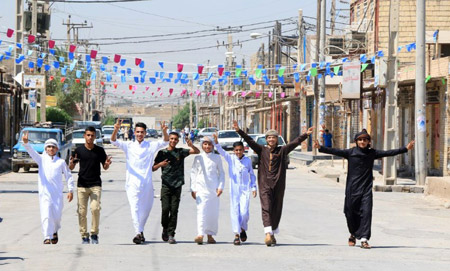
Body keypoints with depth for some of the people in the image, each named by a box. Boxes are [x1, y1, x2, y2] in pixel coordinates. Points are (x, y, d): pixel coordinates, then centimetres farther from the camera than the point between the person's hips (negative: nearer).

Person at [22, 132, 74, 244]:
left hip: (57, 193, 1)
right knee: (46, 215, -12)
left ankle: (54, 231, 32)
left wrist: (70, 190, 7)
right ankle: (47, 237, -11)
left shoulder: (61, 162, 9)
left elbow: (68, 176, 13)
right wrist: (25, 143, -27)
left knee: (57, 216, 4)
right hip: (44, 192, -1)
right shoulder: (41, 159, 8)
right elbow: (32, 152, -8)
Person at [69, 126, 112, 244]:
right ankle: (84, 236, 7)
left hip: (96, 185, -1)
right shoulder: (79, 150, 4)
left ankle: (94, 234, -1)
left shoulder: (100, 150, 6)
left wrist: (107, 164, -11)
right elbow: (71, 168, 7)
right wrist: (71, 163, -16)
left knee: (95, 208, -14)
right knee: (82, 211, -1)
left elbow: (105, 167, 12)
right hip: (82, 185, 1)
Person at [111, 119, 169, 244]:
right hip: (133, 182, -2)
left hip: (147, 182, 2)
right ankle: (138, 233, -25)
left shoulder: (151, 146, 8)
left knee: (146, 208, 10)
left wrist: (164, 131, -19)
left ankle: (140, 231, 28)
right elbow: (114, 141, -4)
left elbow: (165, 142, 2)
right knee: (134, 207, -16)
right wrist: (116, 130, -24)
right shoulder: (129, 146, 6)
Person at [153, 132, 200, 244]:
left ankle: (171, 234, -4)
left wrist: (191, 145, -17)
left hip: (177, 185, 0)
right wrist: (160, 164, -12)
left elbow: (197, 152, 3)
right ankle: (165, 229, 15)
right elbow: (153, 168, 10)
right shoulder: (162, 153, 9)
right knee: (165, 208, -9)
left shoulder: (180, 152, 10)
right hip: (166, 185, 0)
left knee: (174, 210, -5)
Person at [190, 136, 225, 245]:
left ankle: (210, 235, 11)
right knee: (201, 210, -14)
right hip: (201, 188, -2)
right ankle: (200, 234, -23)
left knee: (213, 212, 2)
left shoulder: (217, 158, 9)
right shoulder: (198, 158, 6)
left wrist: (220, 187, 3)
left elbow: (221, 173, 13)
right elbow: (193, 173, 10)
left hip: (213, 189, 2)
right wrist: (193, 189, 5)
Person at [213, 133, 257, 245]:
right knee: (235, 211, -3)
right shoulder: (231, 159, 3)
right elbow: (221, 151, -12)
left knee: (244, 212, -9)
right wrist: (216, 143, -28)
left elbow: (252, 175, 14)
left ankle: (243, 229, 19)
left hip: (245, 189, 0)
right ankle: (236, 234, 3)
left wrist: (254, 187, 8)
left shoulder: (248, 160, 6)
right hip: (234, 189, 0)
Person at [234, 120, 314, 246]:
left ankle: (273, 234, 19)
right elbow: (249, 141, 1)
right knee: (266, 207, -14)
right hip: (265, 183, -2)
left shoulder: (282, 150, 10)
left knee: (276, 209, 6)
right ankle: (268, 233, -26)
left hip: (278, 184, 2)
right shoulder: (261, 150, 8)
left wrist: (306, 135, 2)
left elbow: (295, 142, 8)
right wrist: (239, 131, -9)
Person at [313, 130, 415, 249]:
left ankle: (364, 239, -11)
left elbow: (389, 153, 8)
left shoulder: (372, 153, 6)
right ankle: (353, 234, 33)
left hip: (366, 189, 0)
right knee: (350, 212, 7)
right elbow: (336, 151, -7)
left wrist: (405, 149, 6)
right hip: (352, 188, 0)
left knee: (366, 212, -11)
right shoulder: (350, 152, 1)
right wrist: (320, 148, -20)